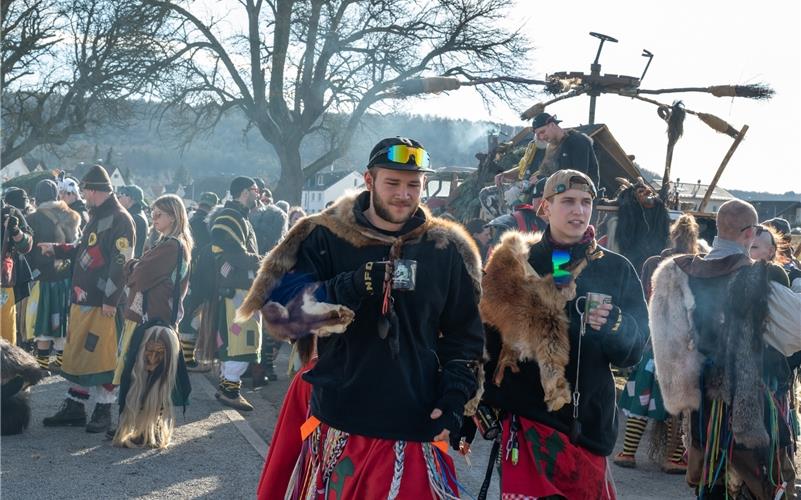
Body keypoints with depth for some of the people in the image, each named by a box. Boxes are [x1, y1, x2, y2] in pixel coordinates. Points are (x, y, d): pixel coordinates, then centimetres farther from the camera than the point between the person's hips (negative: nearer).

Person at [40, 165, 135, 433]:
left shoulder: (120, 220, -14)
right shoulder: (96, 217, 17)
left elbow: (121, 264, -20)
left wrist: (110, 300, -23)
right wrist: (56, 249, 32)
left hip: (102, 303, -9)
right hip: (81, 299, 9)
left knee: (101, 357, -2)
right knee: (76, 353, 14)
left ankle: (103, 411, 9)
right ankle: (74, 407, 23)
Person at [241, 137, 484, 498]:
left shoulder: (446, 249, 5)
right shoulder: (324, 238, -1)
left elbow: (464, 335, 12)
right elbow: (280, 309, -12)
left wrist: (455, 399, 0)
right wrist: (354, 286, -23)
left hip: (415, 427, 1)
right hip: (338, 422, -1)